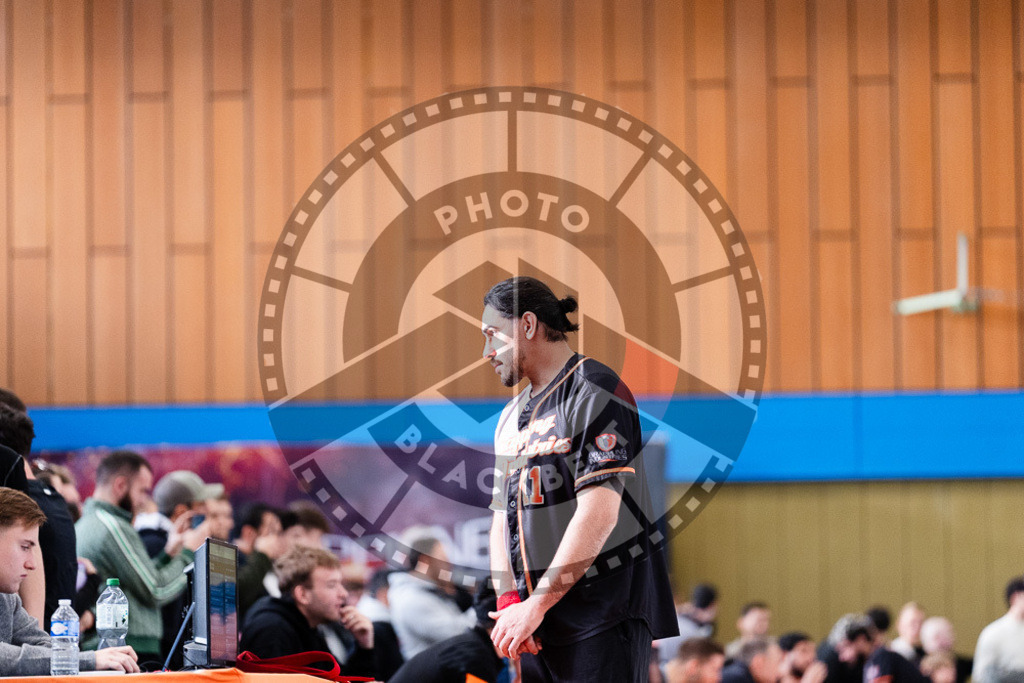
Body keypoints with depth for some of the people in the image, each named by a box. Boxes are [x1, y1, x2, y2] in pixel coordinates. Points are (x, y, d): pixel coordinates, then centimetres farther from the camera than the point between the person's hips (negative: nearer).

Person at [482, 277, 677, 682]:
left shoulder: (595, 392, -7)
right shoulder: (511, 417, 21)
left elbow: (599, 514, -17)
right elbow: (502, 515, 17)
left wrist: (535, 605, -17)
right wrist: (509, 601, -1)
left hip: (603, 616, -8)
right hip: (537, 621, 8)